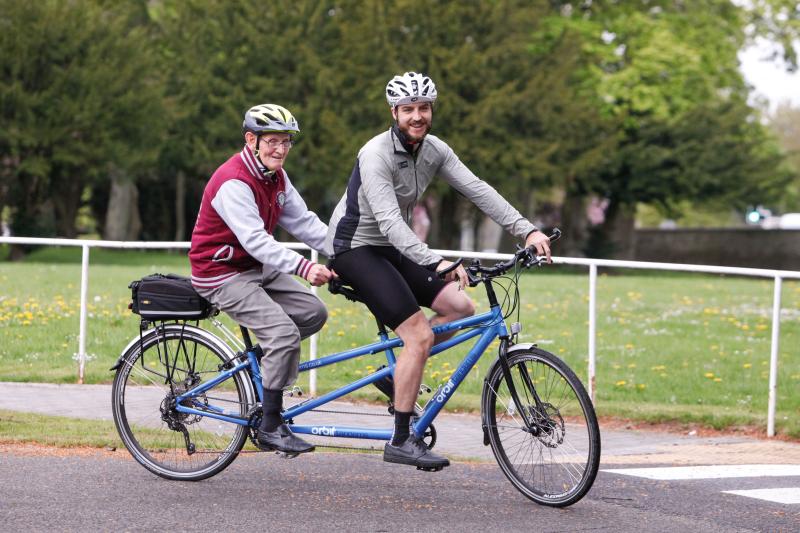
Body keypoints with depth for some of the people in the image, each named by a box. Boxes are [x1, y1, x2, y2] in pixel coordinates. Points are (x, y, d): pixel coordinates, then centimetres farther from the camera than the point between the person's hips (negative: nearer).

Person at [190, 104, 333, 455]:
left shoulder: (275, 177, 5)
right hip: (222, 274, -9)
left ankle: (262, 358, 18)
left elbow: (303, 222, 3)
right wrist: (303, 267, -44)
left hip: (257, 267, 9)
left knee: (313, 313, 0)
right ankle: (270, 426, -15)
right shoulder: (233, 183, -24)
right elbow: (256, 240, -34)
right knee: (285, 333, -22)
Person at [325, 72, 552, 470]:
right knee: (419, 334, -19)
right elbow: (389, 221, -35)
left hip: (392, 249, 8)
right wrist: (436, 263, -47)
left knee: (461, 308, -6)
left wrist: (527, 230, -20)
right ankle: (400, 442, -13)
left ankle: (396, 369, 12)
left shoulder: (435, 150, -1)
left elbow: (477, 190, -8)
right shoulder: (376, 154, -24)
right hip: (354, 248, -8)